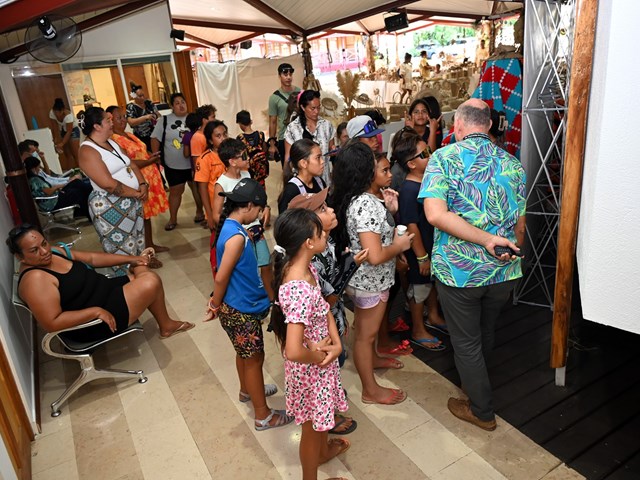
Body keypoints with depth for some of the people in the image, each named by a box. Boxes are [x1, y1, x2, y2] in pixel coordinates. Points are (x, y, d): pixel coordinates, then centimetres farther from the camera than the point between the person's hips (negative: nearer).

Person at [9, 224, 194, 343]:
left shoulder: (53, 252, 2)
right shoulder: (35, 279, -25)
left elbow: (91, 258, 11)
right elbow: (51, 323, -30)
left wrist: (130, 259, 7)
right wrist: (96, 311, -28)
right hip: (91, 321, -10)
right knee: (151, 282, -17)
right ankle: (166, 326, 9)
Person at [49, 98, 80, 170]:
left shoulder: (68, 115, -33)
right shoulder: (51, 113, -19)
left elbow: (69, 131, -29)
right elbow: (54, 127, -11)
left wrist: (62, 143, -32)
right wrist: (55, 139, -17)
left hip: (73, 130, -5)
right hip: (63, 131, 5)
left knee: (75, 153, -10)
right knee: (67, 154, 7)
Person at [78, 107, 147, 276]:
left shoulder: (112, 143, 11)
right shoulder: (88, 151, -17)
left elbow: (131, 164, 12)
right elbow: (109, 184, -24)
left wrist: (142, 185, -5)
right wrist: (136, 193, -15)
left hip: (132, 201, 9)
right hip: (110, 207, -9)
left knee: (137, 243, 18)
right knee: (122, 250, 2)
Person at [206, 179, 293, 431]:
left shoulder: (231, 228, 3)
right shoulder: (236, 237, -28)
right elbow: (221, 278, -24)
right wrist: (216, 306, -9)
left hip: (240, 307, 9)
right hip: (241, 311, -9)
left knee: (244, 353, 28)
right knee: (254, 359, 6)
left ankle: (247, 390, 51)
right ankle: (263, 415, 23)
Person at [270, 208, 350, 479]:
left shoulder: (305, 268, -9)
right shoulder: (300, 291, -37)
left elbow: (324, 307, 1)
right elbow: (293, 352, -41)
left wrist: (337, 343, -12)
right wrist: (318, 356, -20)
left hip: (321, 361, 8)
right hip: (310, 368, -8)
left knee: (322, 413, 34)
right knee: (311, 426, 19)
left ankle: (324, 450, 62)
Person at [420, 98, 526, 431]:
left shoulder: (444, 158, -10)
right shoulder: (512, 164, 3)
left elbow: (435, 214, -24)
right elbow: (519, 225, 7)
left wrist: (487, 240, -20)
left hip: (459, 271, -5)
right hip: (503, 272, 5)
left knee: (466, 342, 14)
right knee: (485, 332, 27)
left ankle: (482, 411, 31)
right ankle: (474, 380, 53)